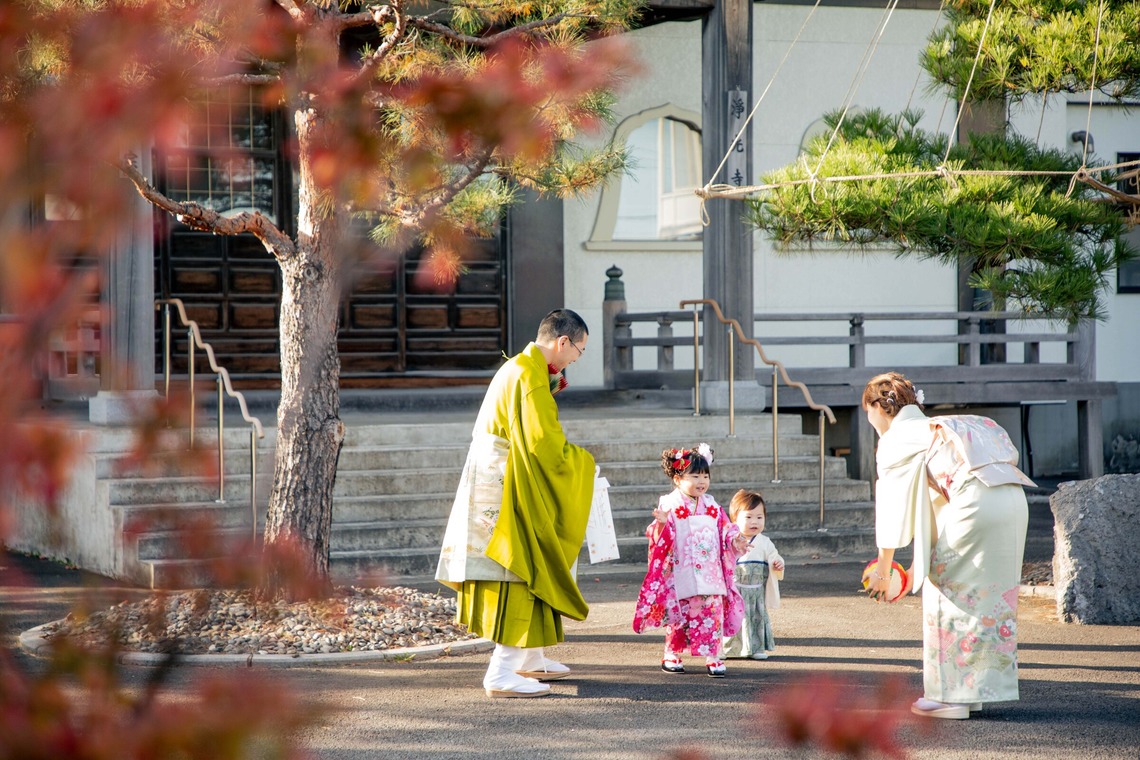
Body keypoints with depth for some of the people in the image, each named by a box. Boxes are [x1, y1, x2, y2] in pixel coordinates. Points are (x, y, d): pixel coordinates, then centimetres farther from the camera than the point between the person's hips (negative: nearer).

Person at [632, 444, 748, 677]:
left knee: (712, 613, -2)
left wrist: (735, 540, -3)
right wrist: (661, 524, -30)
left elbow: (725, 529, 17)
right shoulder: (670, 505, -5)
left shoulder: (711, 506, 11)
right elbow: (660, 539, -10)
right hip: (680, 575, -4)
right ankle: (671, 655, 18)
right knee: (678, 614, 2)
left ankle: (712, 657, 1)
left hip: (709, 574, 4)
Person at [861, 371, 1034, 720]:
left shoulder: (895, 440, 7)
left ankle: (949, 696, 5)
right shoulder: (933, 429, 32)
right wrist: (920, 562, 34)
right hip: (1013, 500, 8)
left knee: (947, 591, 3)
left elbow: (893, 507, 7)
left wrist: (882, 568, 15)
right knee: (992, 592, 15)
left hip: (974, 505, -8)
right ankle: (975, 690, 22)